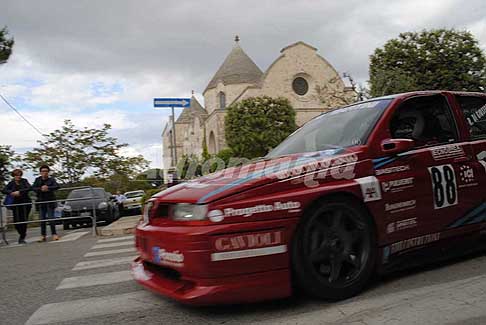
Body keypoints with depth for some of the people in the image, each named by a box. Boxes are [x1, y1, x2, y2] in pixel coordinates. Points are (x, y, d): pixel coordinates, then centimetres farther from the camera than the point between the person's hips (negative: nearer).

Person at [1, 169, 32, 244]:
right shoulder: (11, 183, 9)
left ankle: (22, 238, 7)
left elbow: (29, 188, -10)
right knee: (16, 221, -3)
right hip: (16, 204, 2)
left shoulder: (24, 181, 5)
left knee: (24, 221, -5)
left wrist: (19, 192, -19)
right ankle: (22, 234, 23)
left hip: (25, 204, -2)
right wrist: (12, 193, -19)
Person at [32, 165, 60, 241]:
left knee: (51, 218, -7)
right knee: (42, 219, 3)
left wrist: (48, 188, -27)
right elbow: (33, 188, -5)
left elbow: (57, 186, -15)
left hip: (50, 201, -2)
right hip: (41, 202, 3)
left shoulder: (51, 179, 0)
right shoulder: (37, 180, 6)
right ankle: (43, 236, 8)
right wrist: (41, 189, -22)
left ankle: (54, 234, -2)